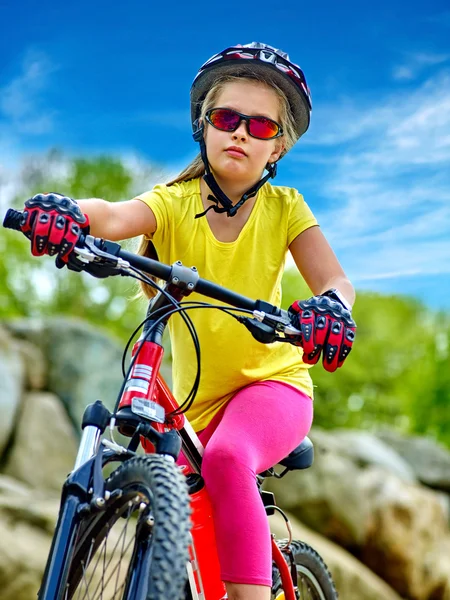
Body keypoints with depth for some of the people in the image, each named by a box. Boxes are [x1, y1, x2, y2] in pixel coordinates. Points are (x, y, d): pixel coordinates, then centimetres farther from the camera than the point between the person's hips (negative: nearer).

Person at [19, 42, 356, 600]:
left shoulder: (283, 207, -3)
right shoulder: (175, 201, -5)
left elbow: (335, 280, -15)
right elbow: (116, 216, -26)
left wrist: (330, 307, -40)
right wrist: (70, 211, -50)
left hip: (272, 381, -3)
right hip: (198, 398, 3)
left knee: (226, 458, -35)